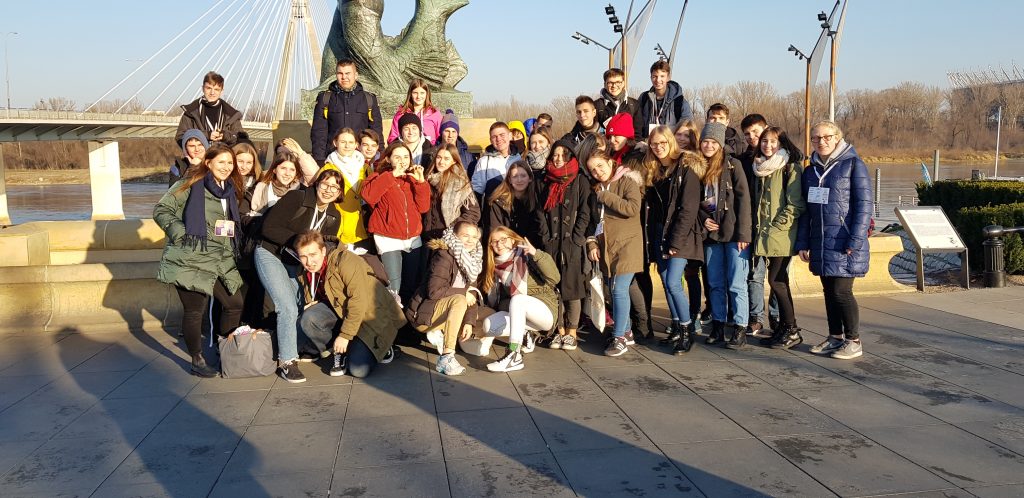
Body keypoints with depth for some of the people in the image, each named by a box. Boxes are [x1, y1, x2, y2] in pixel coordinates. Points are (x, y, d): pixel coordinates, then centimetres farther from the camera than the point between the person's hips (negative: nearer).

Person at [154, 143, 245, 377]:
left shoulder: (230, 190, 15)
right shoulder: (190, 185, -7)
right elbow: (161, 210, -9)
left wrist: (231, 232, 11)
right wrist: (181, 233, -15)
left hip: (221, 261, 7)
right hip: (190, 260, -7)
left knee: (235, 304, 7)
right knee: (195, 310, -1)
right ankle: (197, 360, 14)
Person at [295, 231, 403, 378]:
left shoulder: (344, 260, -21)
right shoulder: (306, 274, 3)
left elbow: (358, 299, -26)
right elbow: (311, 301, 19)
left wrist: (345, 335, -24)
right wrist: (312, 306, -7)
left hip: (372, 315, -7)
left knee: (359, 369, -22)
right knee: (308, 319, -22)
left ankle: (380, 347, 11)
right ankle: (338, 354, 1)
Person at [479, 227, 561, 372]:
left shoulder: (525, 256, -5)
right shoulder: (495, 267, 11)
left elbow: (554, 279, -18)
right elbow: (494, 302, 13)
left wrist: (536, 254, -28)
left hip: (545, 311, -5)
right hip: (520, 315, 5)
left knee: (517, 298, -35)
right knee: (488, 325, -21)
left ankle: (514, 357, -39)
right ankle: (525, 334, 4)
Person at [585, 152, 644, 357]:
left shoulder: (627, 182, -4)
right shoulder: (597, 189, 15)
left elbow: (633, 208, -20)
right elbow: (593, 220, 17)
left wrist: (606, 197, -14)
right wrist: (592, 243, 4)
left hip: (627, 245, -7)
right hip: (606, 247, 7)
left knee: (619, 290, -11)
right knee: (615, 291, 9)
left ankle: (619, 337, -5)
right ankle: (627, 333, 21)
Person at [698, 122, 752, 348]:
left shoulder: (732, 165, -5)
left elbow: (743, 199, -9)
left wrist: (743, 233, -14)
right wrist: (703, 219, -4)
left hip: (733, 234, -5)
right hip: (712, 233, 5)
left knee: (736, 284, -4)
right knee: (716, 283, 11)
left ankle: (740, 330, 3)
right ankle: (718, 327, 19)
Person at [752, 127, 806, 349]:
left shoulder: (790, 168, -8)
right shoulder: (760, 168, 15)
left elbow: (795, 205, -13)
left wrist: (776, 227, -15)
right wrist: (759, 228, 12)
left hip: (781, 236, -7)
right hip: (765, 236, 7)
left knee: (776, 280, -8)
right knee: (779, 281, 11)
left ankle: (792, 330, 1)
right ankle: (783, 328, 17)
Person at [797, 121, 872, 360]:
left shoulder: (853, 164, -5)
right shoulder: (811, 170, 14)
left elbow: (864, 204, -10)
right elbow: (805, 210, 16)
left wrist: (855, 240, -16)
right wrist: (802, 242, 10)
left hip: (844, 242, -6)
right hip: (820, 243, 6)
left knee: (841, 291, -5)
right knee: (829, 292, 12)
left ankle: (854, 341, 9)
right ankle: (835, 337, 24)